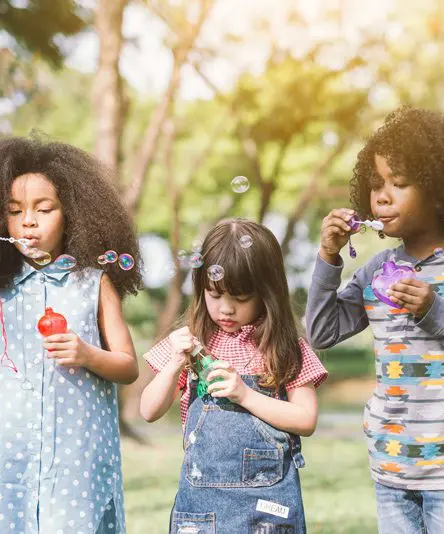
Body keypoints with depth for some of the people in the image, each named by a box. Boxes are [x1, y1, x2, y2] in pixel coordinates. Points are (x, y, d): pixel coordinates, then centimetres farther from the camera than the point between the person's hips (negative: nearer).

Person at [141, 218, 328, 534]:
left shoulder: (285, 348, -1)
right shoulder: (192, 341, 4)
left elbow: (306, 421, -7)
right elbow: (150, 412, 2)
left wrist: (244, 394, -16)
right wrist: (175, 365, -14)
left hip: (266, 494, -1)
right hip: (201, 492, 2)